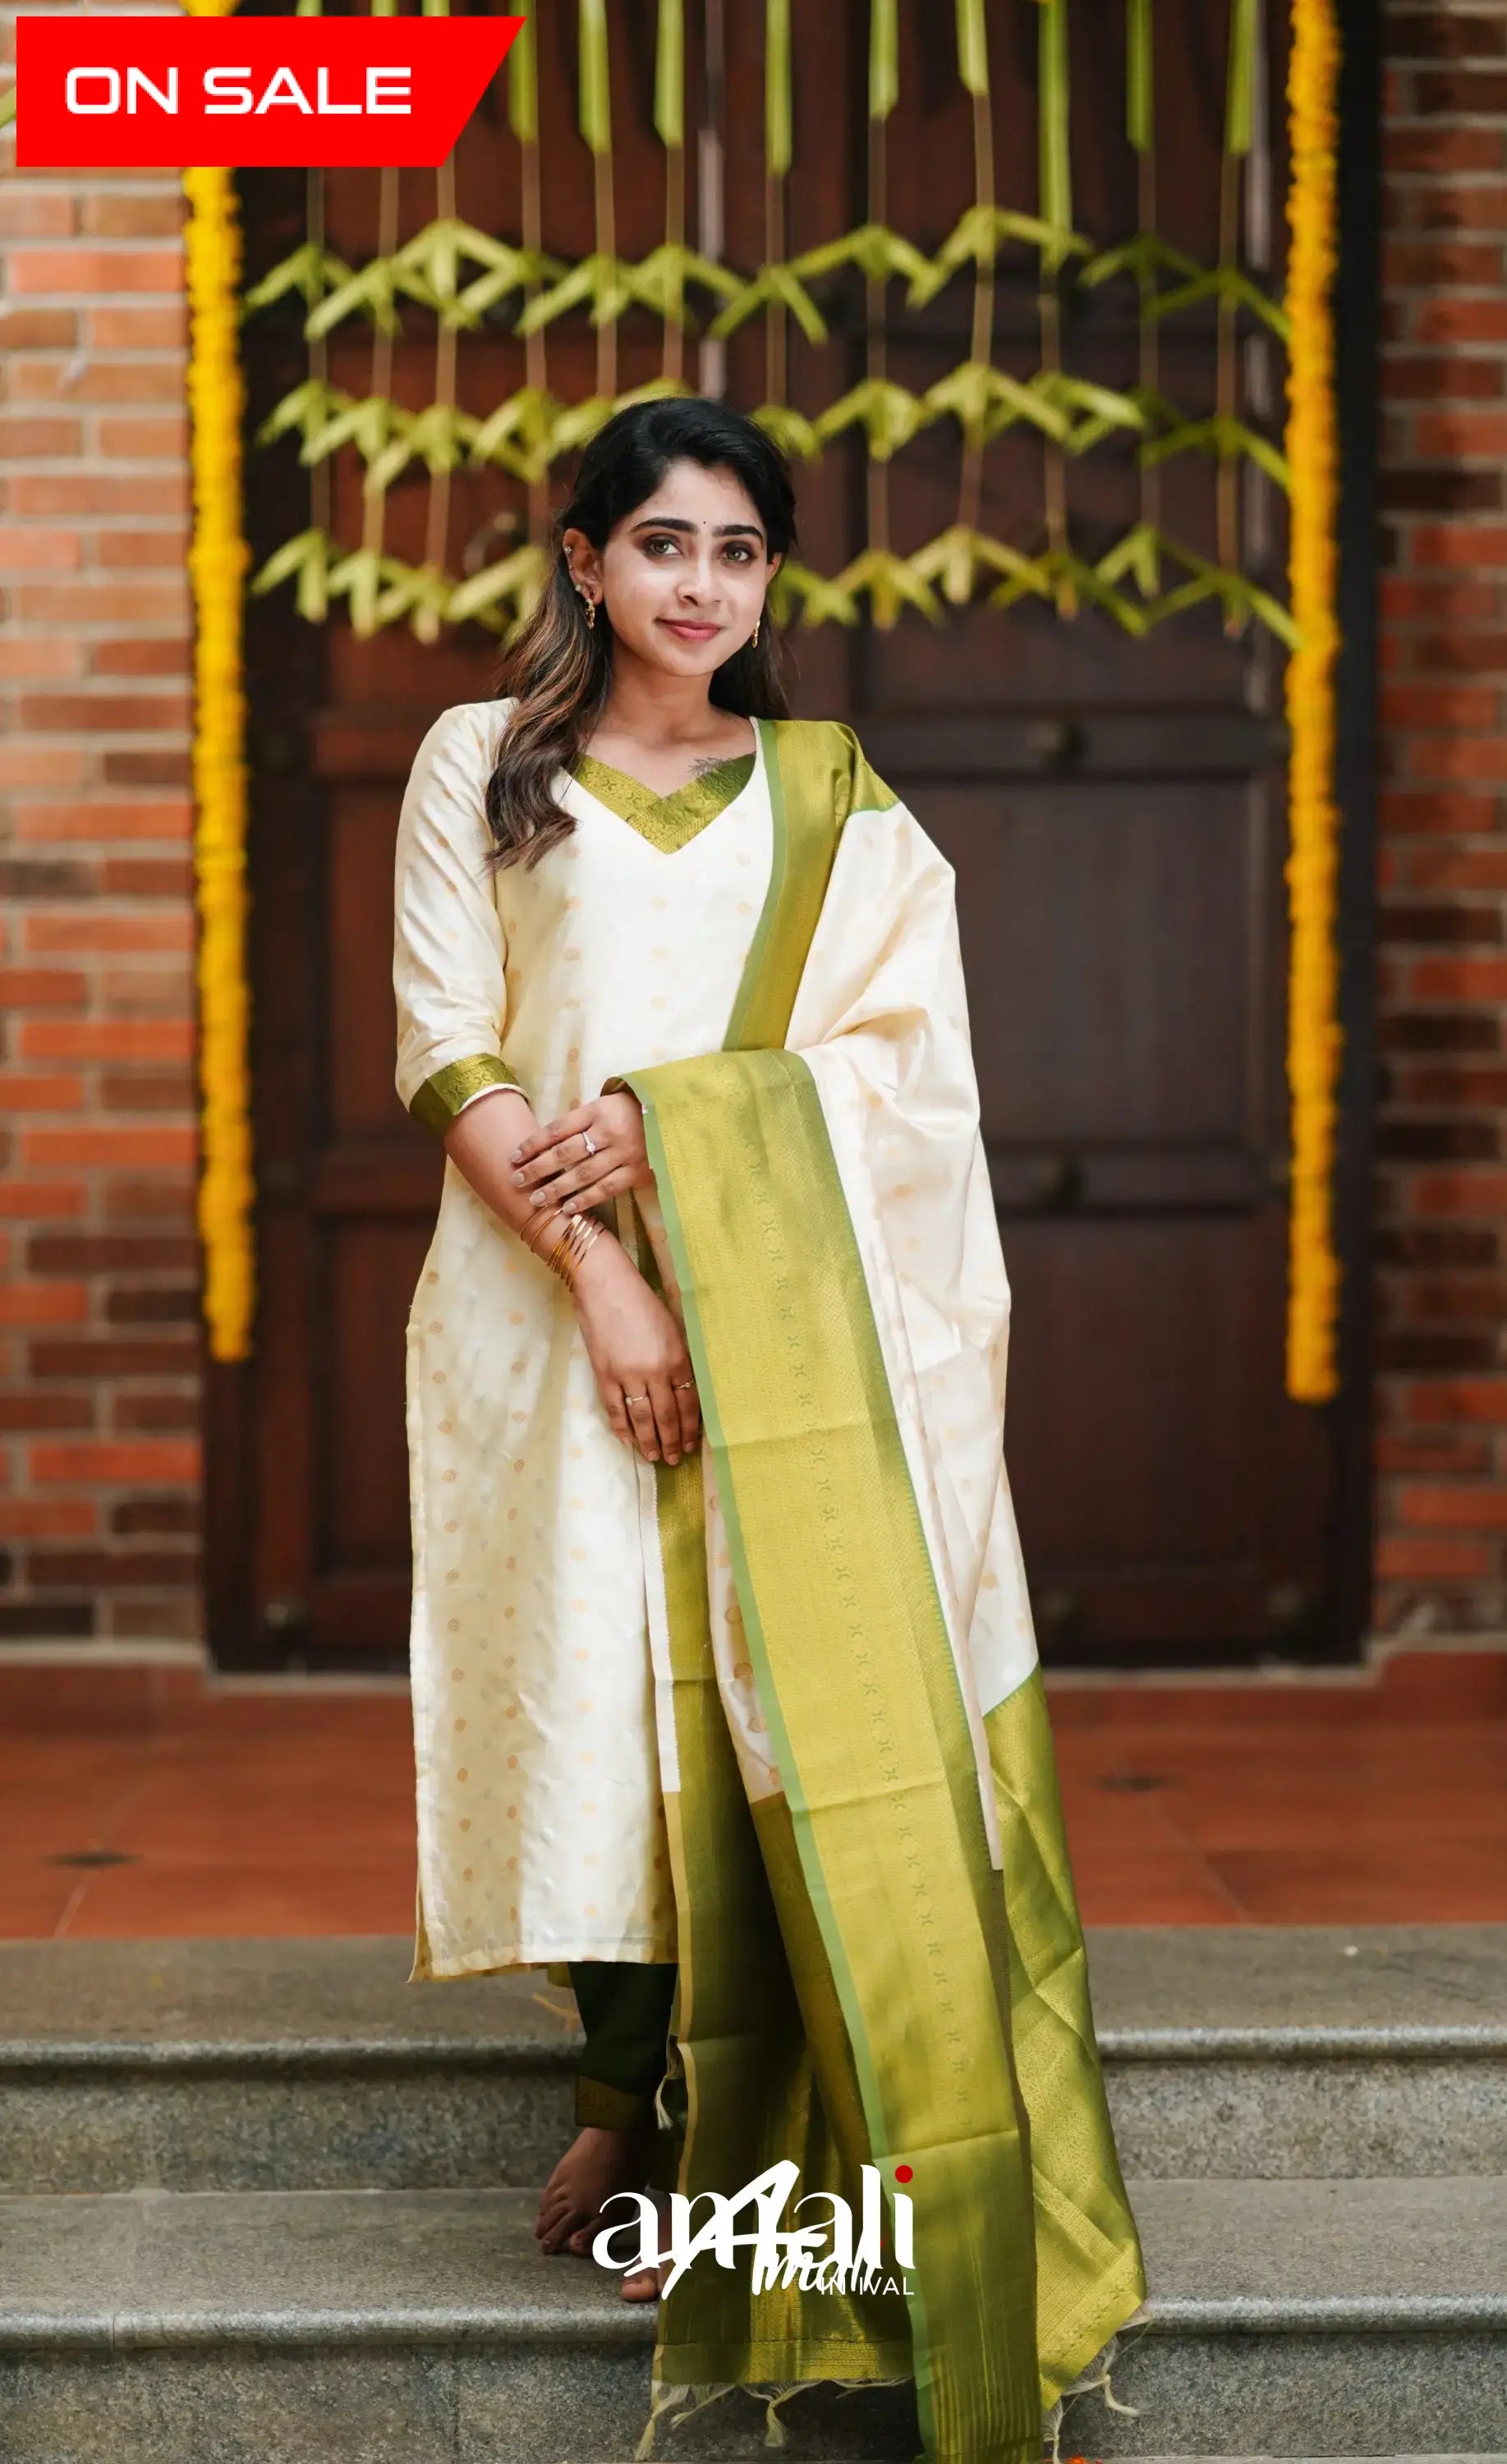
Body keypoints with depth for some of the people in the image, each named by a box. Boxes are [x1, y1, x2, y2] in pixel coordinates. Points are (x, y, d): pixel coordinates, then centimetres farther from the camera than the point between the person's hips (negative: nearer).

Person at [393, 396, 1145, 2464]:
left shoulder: (831, 799, 14)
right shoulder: (482, 765, 9)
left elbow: (900, 1053, 3)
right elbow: (452, 1056, 0)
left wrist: (669, 1133, -11)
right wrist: (596, 1266, -12)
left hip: (782, 1312, 1)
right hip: (552, 1304, -1)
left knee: (761, 1694, -8)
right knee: (594, 1684, -3)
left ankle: (702, 2129, 2)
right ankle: (629, 2101, 16)